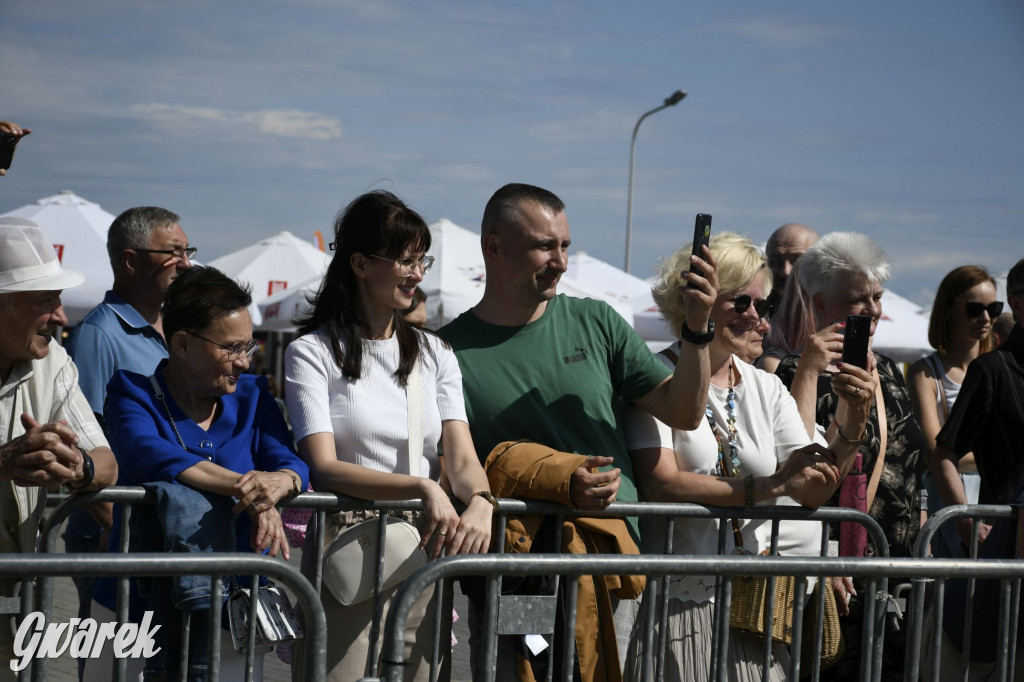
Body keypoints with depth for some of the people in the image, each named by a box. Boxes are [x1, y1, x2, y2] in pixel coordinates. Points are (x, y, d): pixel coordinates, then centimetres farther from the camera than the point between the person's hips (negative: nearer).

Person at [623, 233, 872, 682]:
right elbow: (661, 484, -19)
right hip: (680, 606, -5)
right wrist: (770, 487, -21)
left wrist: (851, 426, -11)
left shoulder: (766, 388, 13)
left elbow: (813, 492, 5)